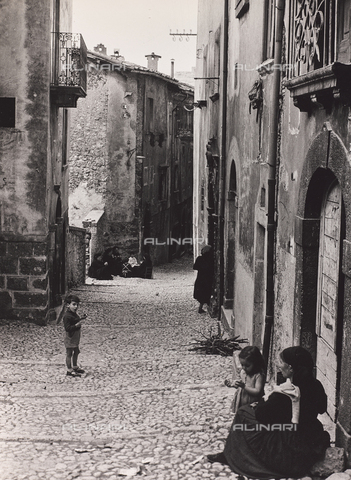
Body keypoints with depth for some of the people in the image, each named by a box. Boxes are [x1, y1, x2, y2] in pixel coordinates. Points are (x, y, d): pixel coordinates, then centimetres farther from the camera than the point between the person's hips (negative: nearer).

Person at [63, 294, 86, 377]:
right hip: (70, 337, -10)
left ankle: (75, 367, 37)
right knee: (69, 353, -2)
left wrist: (80, 318, 13)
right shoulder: (67, 316, -23)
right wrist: (76, 325, -37)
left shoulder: (74, 314, 8)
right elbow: (67, 328, -28)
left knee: (76, 351, 21)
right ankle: (69, 370, 5)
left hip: (75, 336, 10)